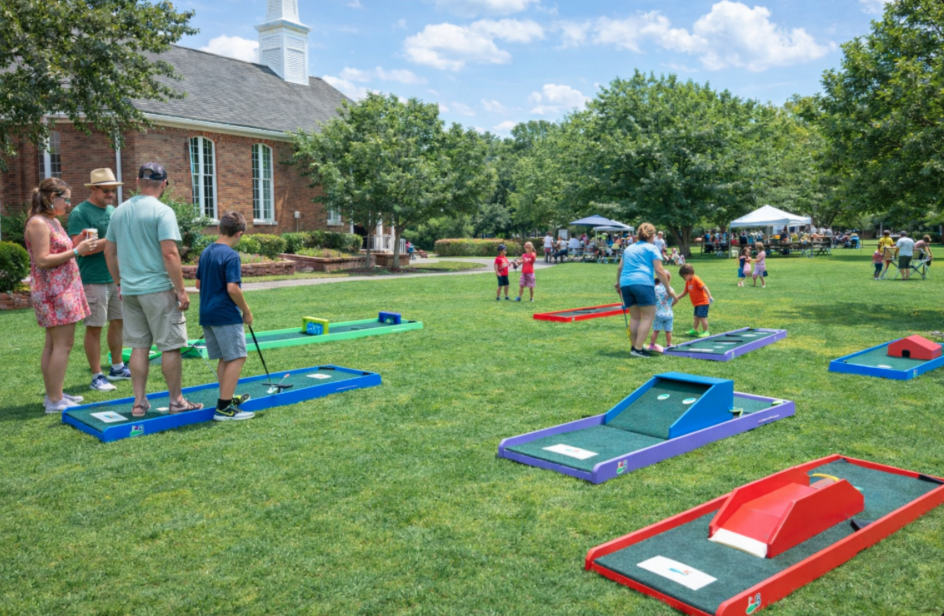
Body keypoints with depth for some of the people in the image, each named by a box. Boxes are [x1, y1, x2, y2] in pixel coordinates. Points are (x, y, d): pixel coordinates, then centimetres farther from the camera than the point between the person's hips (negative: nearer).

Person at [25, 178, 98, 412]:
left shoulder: (53, 221, 15)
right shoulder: (38, 223, -14)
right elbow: (42, 260, -20)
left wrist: (76, 244, 5)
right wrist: (76, 251, -19)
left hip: (61, 289, 10)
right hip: (53, 291, -10)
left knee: (54, 344, 12)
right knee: (63, 344, -9)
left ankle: (53, 394, 18)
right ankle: (55, 400, -5)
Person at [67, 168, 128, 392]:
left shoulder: (113, 211, 14)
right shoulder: (80, 213, -9)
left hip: (117, 277, 8)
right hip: (94, 280, -8)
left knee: (118, 322, 14)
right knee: (94, 328, -2)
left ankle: (117, 368, 27)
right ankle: (97, 376, 4)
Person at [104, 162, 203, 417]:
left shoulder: (119, 212, 10)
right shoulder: (162, 212, -11)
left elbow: (109, 251, 15)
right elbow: (169, 253, -18)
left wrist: (119, 282, 23)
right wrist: (181, 290, -13)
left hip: (129, 291, 7)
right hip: (159, 289, -6)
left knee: (139, 347, 11)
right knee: (170, 346, 3)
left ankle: (139, 403, 16)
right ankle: (176, 401, 11)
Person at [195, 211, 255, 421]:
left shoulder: (206, 252, 11)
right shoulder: (231, 256, -14)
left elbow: (198, 283, 17)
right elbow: (232, 288, -21)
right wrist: (246, 311, -11)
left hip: (207, 314, 9)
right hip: (226, 315, -9)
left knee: (224, 358, 18)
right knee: (237, 357, -4)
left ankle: (227, 398, 27)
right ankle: (224, 408, -7)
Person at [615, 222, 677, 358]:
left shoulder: (629, 248, 24)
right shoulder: (652, 248, 7)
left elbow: (620, 268, 30)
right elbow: (659, 270, -2)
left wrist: (618, 283, 46)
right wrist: (668, 289, 3)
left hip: (625, 283, 6)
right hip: (643, 283, -6)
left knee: (635, 317, 14)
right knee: (648, 317, -2)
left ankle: (634, 346, 14)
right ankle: (638, 348, -10)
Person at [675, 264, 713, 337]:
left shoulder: (696, 279, -17)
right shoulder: (688, 282, 9)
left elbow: (704, 288, -24)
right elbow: (685, 292, 16)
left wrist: (709, 297, -33)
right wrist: (677, 298, 8)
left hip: (703, 302, -9)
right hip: (697, 303, 9)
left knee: (702, 317, -9)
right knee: (696, 317, 17)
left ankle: (705, 331, -2)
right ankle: (694, 330, 26)